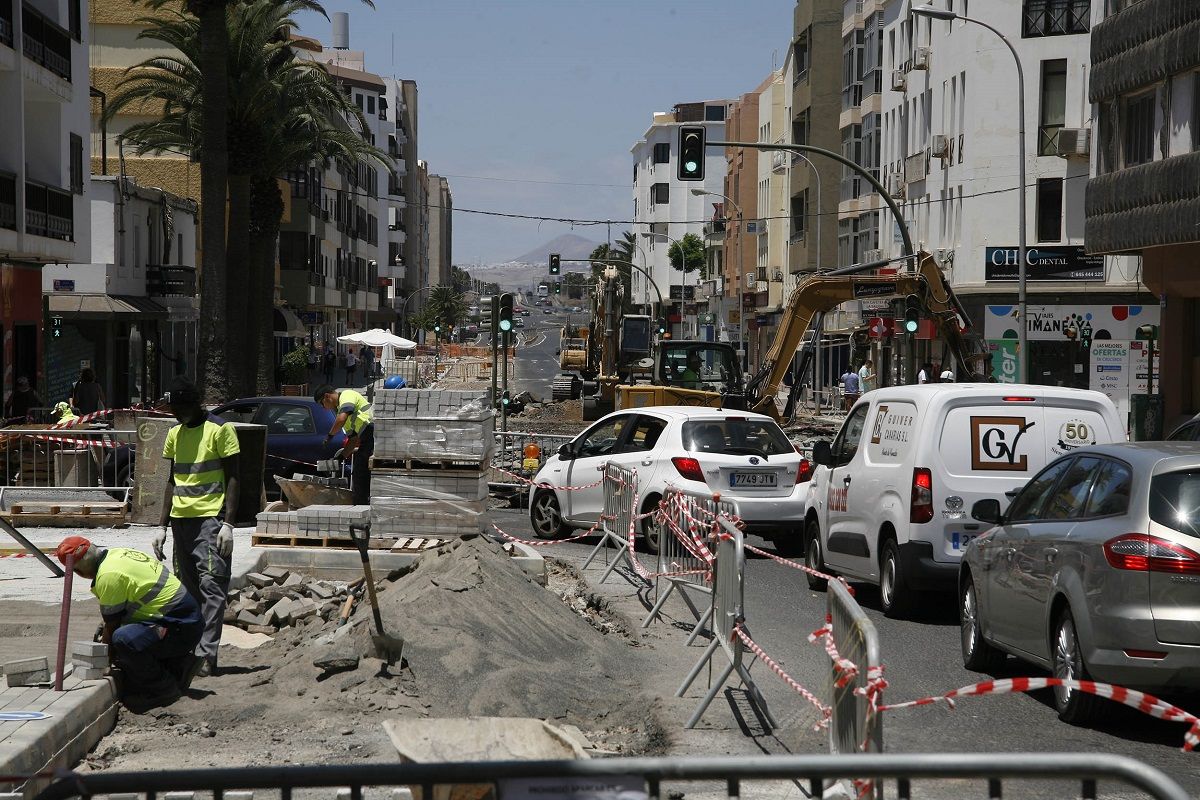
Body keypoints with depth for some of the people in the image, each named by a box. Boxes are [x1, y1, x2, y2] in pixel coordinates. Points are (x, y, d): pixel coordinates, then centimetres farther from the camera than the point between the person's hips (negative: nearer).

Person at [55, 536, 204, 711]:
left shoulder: (109, 575, -18)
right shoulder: (117, 553, 12)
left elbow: (112, 625, -9)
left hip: (181, 626, -11)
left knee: (124, 639, -31)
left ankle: (165, 689, -14)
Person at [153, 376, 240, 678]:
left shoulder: (220, 430, -4)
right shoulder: (174, 434, 15)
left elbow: (232, 479, -7)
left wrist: (228, 523, -15)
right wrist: (163, 526, 14)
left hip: (210, 518, -7)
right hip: (181, 519, 7)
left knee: (211, 586, -11)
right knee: (188, 588, 7)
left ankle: (207, 654, -15)